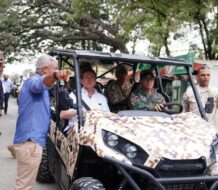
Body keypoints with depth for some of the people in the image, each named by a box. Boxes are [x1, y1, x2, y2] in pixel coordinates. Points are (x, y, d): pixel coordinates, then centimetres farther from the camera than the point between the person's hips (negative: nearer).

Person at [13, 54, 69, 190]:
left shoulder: (41, 90, 22)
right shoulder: (33, 80, -10)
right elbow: (41, 84, -36)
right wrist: (55, 75, -57)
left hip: (31, 140, 11)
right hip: (30, 141, -11)